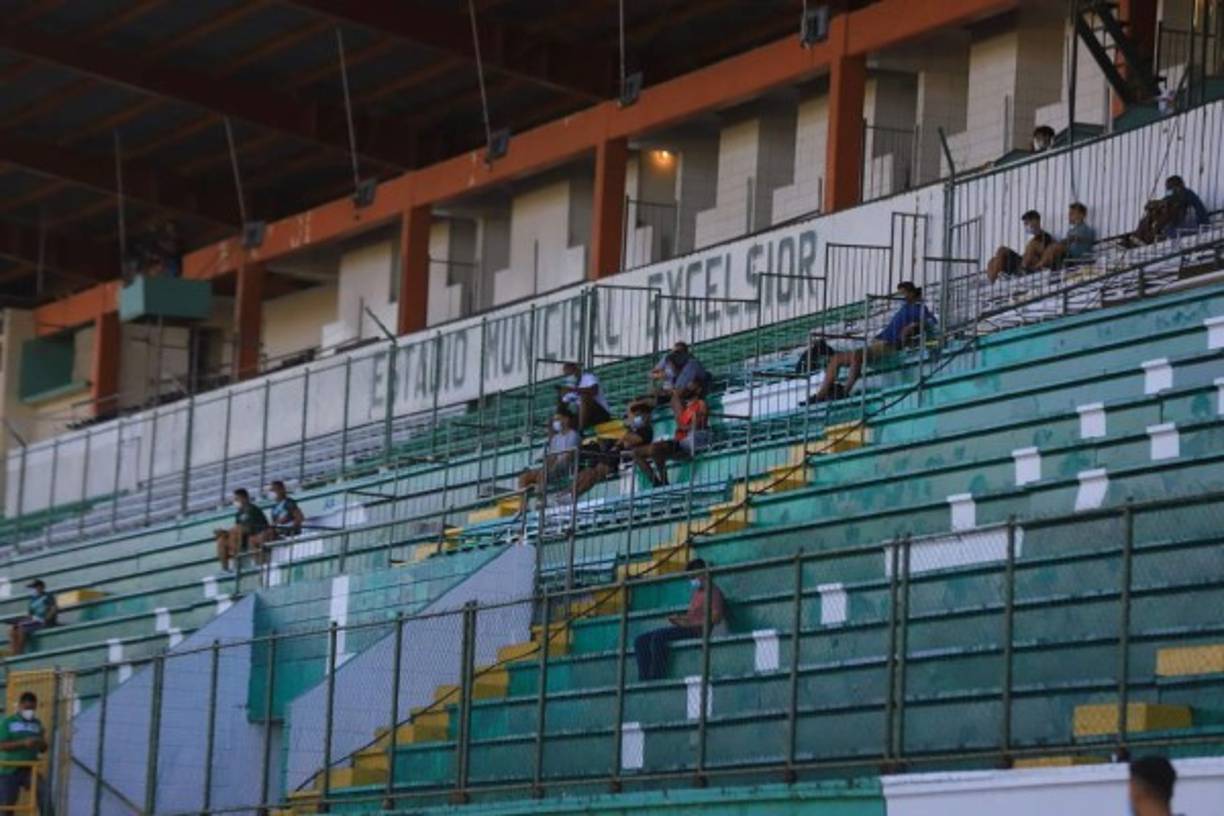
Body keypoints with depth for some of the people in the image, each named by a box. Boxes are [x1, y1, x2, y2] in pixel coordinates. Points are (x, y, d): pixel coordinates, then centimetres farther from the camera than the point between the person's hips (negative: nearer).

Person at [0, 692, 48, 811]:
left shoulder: (37, 724, 11)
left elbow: (43, 749, 13)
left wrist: (41, 742, -12)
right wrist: (23, 743, -21)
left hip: (30, 770, 2)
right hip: (10, 770, -2)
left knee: (45, 796, -23)